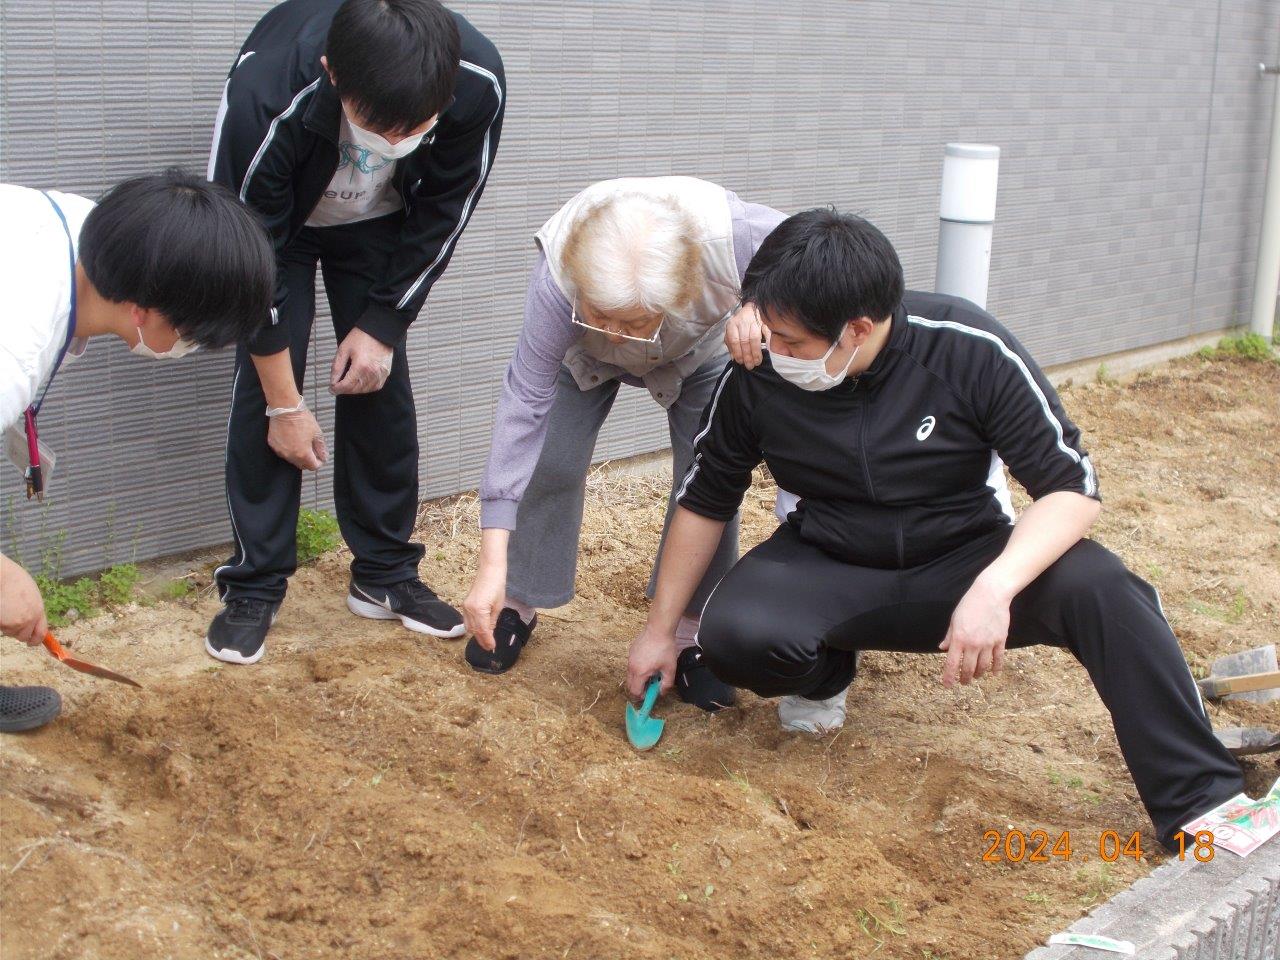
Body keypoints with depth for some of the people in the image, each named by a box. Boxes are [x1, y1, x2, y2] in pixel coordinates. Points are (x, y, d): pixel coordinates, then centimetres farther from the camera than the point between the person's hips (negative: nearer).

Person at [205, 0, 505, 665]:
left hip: (381, 225, 2)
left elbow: (443, 215, -15)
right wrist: (285, 404, -22)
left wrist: (382, 325, -14)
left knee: (380, 384, -2)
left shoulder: (478, 81, -35)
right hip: (274, 223, -2)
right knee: (261, 388, -11)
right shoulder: (265, 93, -42)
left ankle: (385, 574, 13)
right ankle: (254, 587, 2)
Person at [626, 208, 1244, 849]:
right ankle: (824, 676, 6)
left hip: (960, 557, -1)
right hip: (828, 570, 2)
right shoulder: (755, 379, -14)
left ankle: (1199, 801, -20)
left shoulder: (969, 350, -20)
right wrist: (660, 630, 8)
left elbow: (1072, 488, -18)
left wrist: (994, 587, -36)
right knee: (733, 636, -31)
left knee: (1095, 586, -31)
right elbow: (705, 501, 2)